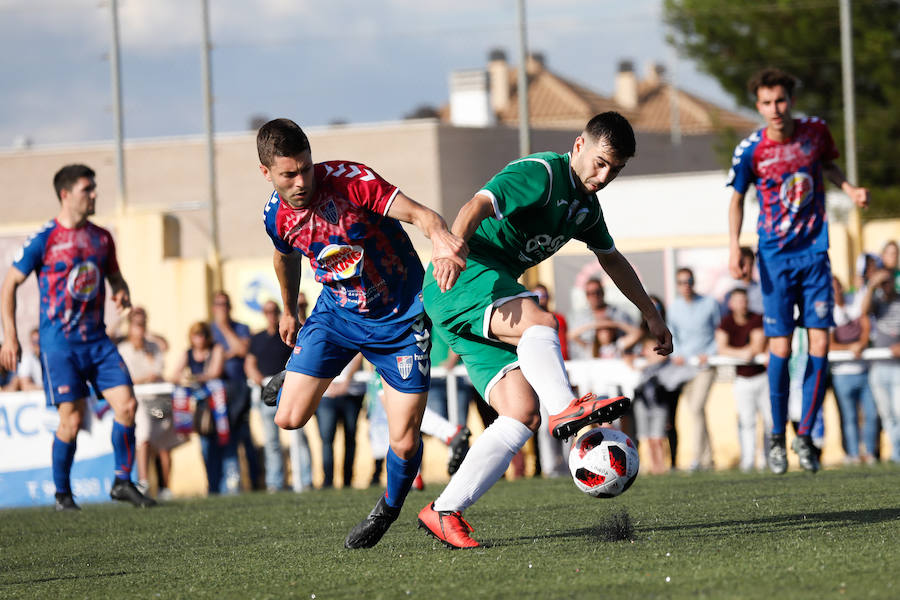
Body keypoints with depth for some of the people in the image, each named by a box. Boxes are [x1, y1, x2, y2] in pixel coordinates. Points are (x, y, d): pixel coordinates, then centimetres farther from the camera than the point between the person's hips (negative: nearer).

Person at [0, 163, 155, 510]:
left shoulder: (101, 238, 10)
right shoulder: (43, 240, -6)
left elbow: (115, 276, 25)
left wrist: (121, 293, 0)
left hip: (97, 339, 5)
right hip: (59, 344, -5)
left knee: (126, 404, -7)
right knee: (72, 417, -9)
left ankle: (123, 482, 6)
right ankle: (62, 494, 8)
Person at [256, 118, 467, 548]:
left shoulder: (348, 180, -26)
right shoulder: (276, 216, -10)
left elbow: (417, 213, -35)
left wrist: (439, 234, -58)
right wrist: (289, 311, 29)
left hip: (400, 318, -4)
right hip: (337, 313, 4)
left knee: (405, 442, -8)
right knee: (289, 418, -5)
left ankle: (390, 507, 25)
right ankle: (292, 379, 32)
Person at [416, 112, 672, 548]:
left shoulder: (585, 203, 18)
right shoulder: (542, 174, -12)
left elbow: (611, 259, 35)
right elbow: (478, 207, -29)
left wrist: (652, 315, 37)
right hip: (460, 278, -9)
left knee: (523, 412, -9)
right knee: (538, 321, -37)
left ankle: (445, 511, -10)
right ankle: (566, 409, -58)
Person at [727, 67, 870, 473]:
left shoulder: (815, 131, -3)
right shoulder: (750, 150, -9)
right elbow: (737, 199, 4)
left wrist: (850, 189, 1)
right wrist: (734, 245, -7)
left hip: (815, 251, 2)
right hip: (775, 257, -2)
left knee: (819, 344, -5)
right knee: (780, 347, -5)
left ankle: (805, 435, 6)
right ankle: (776, 436, 11)